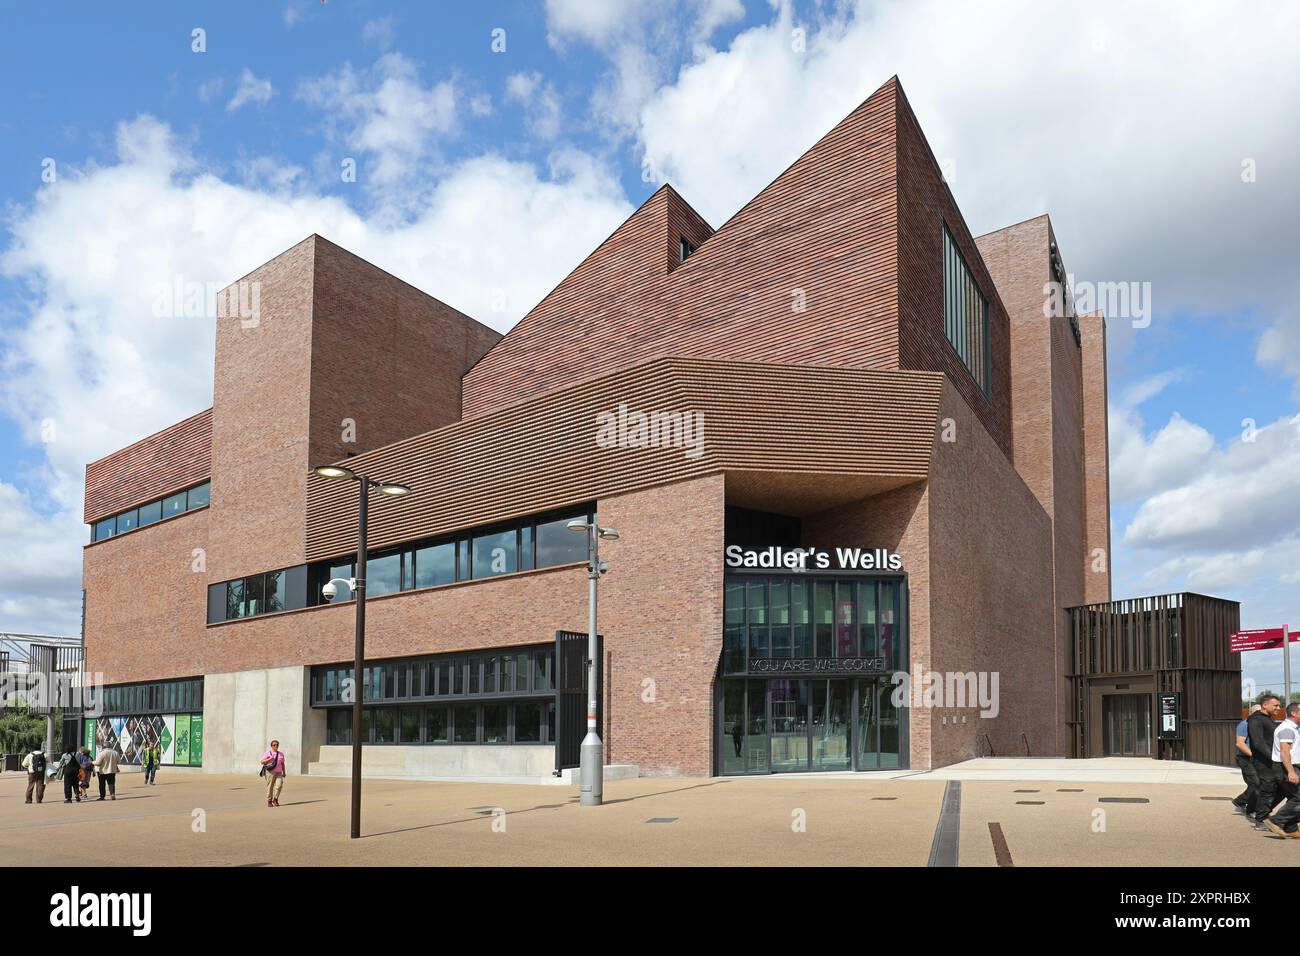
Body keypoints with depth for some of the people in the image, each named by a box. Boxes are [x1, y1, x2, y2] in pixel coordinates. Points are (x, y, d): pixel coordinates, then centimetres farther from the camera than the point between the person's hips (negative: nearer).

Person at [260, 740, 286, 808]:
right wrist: (269, 759, -16)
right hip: (270, 772, -3)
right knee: (270, 787, -1)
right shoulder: (267, 753, 2)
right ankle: (269, 801, 11)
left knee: (279, 785, -14)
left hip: (278, 773, 3)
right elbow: (262, 762, -2)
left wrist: (284, 772, 14)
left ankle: (275, 799, 3)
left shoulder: (281, 754, 14)